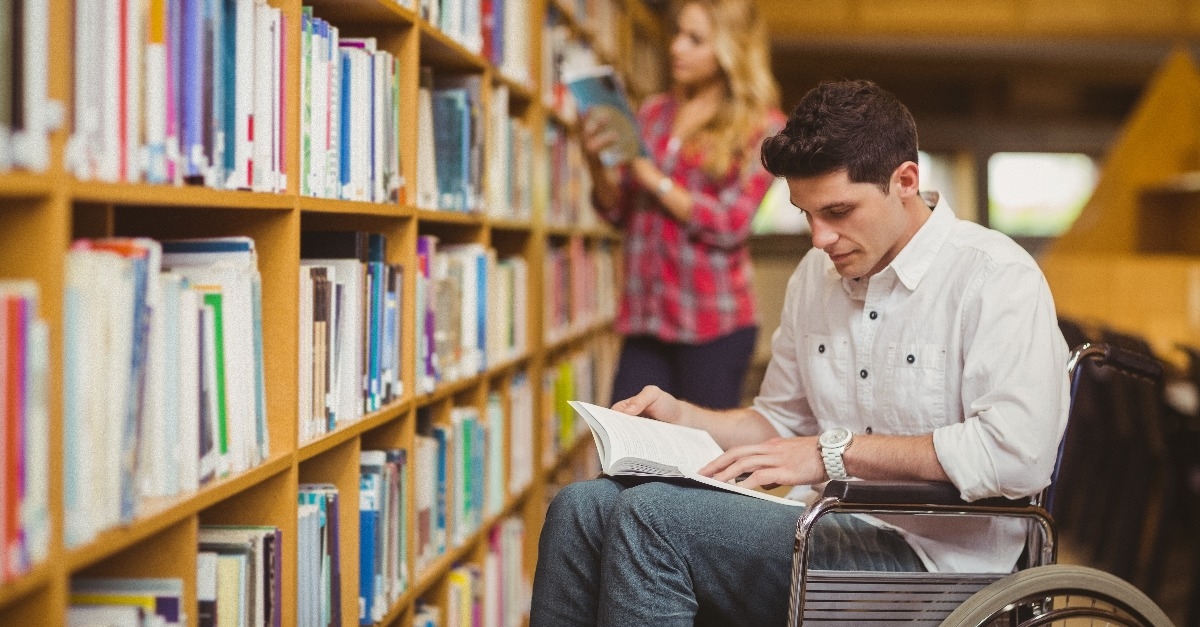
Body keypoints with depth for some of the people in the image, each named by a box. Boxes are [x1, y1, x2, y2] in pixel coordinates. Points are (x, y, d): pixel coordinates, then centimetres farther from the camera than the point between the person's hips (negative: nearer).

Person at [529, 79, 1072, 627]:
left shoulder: (996, 278, -11)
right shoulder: (815, 275, 15)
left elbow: (1019, 452, -24)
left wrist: (834, 453, -21)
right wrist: (681, 417, 7)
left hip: (926, 557, -8)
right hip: (831, 529, 8)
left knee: (653, 517, -24)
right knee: (582, 508, -10)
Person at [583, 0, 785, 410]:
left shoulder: (763, 127, -1)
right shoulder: (653, 113, 12)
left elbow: (731, 225, -10)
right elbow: (618, 213, 14)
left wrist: (651, 176, -12)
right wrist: (597, 164, -6)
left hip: (713, 324, -4)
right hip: (645, 316, 4)